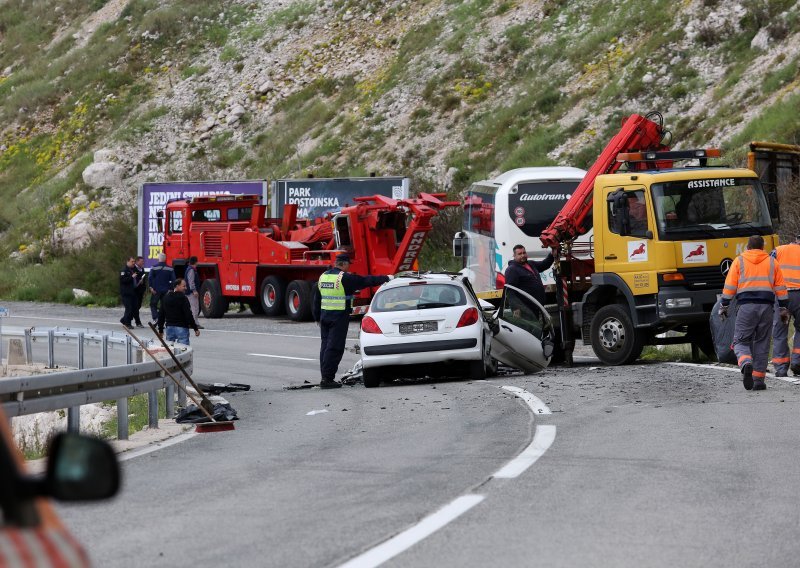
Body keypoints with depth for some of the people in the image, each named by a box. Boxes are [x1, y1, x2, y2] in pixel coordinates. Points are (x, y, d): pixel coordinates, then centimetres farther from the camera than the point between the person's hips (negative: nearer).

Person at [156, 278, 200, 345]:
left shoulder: (166, 297, 8)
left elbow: (161, 314, 13)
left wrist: (160, 330, 20)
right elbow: (188, 315, -16)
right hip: (181, 327, -6)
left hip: (169, 328, 6)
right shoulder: (183, 298, -12)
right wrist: (195, 328, -10)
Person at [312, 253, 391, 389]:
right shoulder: (345, 278, -12)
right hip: (339, 317, -7)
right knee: (334, 347, -6)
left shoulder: (323, 277, 11)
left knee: (325, 345, 13)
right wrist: (386, 278, 5)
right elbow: (366, 281, -7)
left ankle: (325, 377, 14)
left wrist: (317, 317, 27)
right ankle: (327, 378, -10)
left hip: (325, 316, 7)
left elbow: (316, 300, 17)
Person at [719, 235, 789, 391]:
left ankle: (746, 364, -28)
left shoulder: (739, 261, 7)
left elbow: (729, 286, 2)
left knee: (741, 341, 2)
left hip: (746, 307, -2)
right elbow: (780, 288, 11)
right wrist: (784, 309, 17)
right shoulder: (772, 262, 12)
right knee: (762, 343, 7)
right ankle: (758, 379, 3)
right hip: (766, 306, 2)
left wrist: (723, 306, 9)